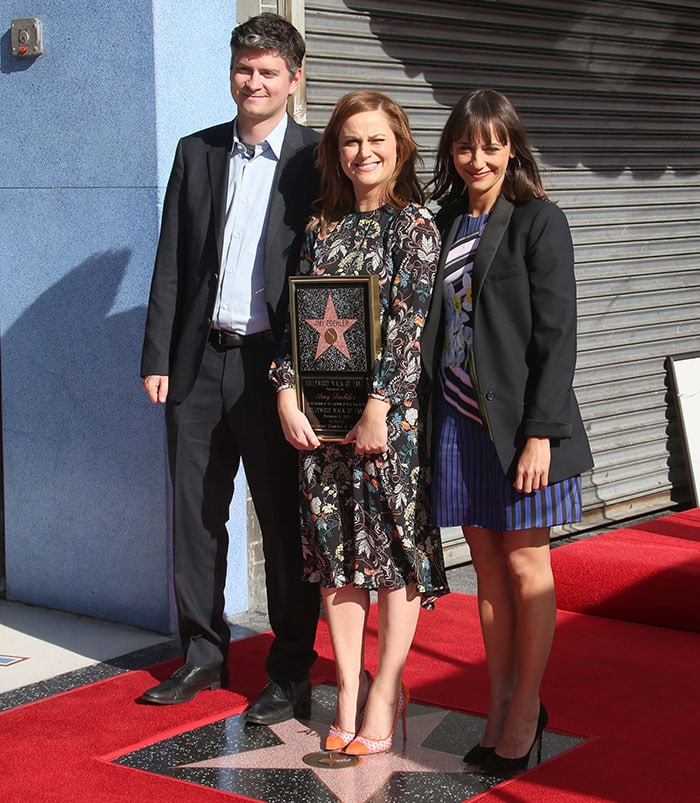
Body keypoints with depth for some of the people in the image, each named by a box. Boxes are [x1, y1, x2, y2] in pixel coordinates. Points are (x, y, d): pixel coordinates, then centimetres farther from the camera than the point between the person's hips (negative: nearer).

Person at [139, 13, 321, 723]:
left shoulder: (316, 161, -1)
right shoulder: (196, 153, 10)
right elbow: (171, 263, 9)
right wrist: (157, 358, 3)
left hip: (275, 365, -4)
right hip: (198, 364, 4)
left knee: (285, 523, 4)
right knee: (194, 515, 10)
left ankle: (290, 673, 16)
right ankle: (203, 655, 25)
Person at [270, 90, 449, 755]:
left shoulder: (414, 224, -3)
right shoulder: (324, 228, 12)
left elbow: (408, 320, -11)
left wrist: (379, 405, -17)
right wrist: (287, 393, -2)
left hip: (392, 409, -5)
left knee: (398, 544, 1)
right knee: (336, 547, 6)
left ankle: (385, 691, 9)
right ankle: (349, 689, 14)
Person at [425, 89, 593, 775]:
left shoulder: (538, 221, -6)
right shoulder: (444, 222, 11)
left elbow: (556, 333, -10)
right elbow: (433, 324, 14)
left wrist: (540, 432, -16)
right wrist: (427, 417, 9)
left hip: (518, 421, -5)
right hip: (459, 417, 5)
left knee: (525, 564, 4)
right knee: (487, 568, 10)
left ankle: (526, 710, 15)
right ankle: (499, 711, 18)